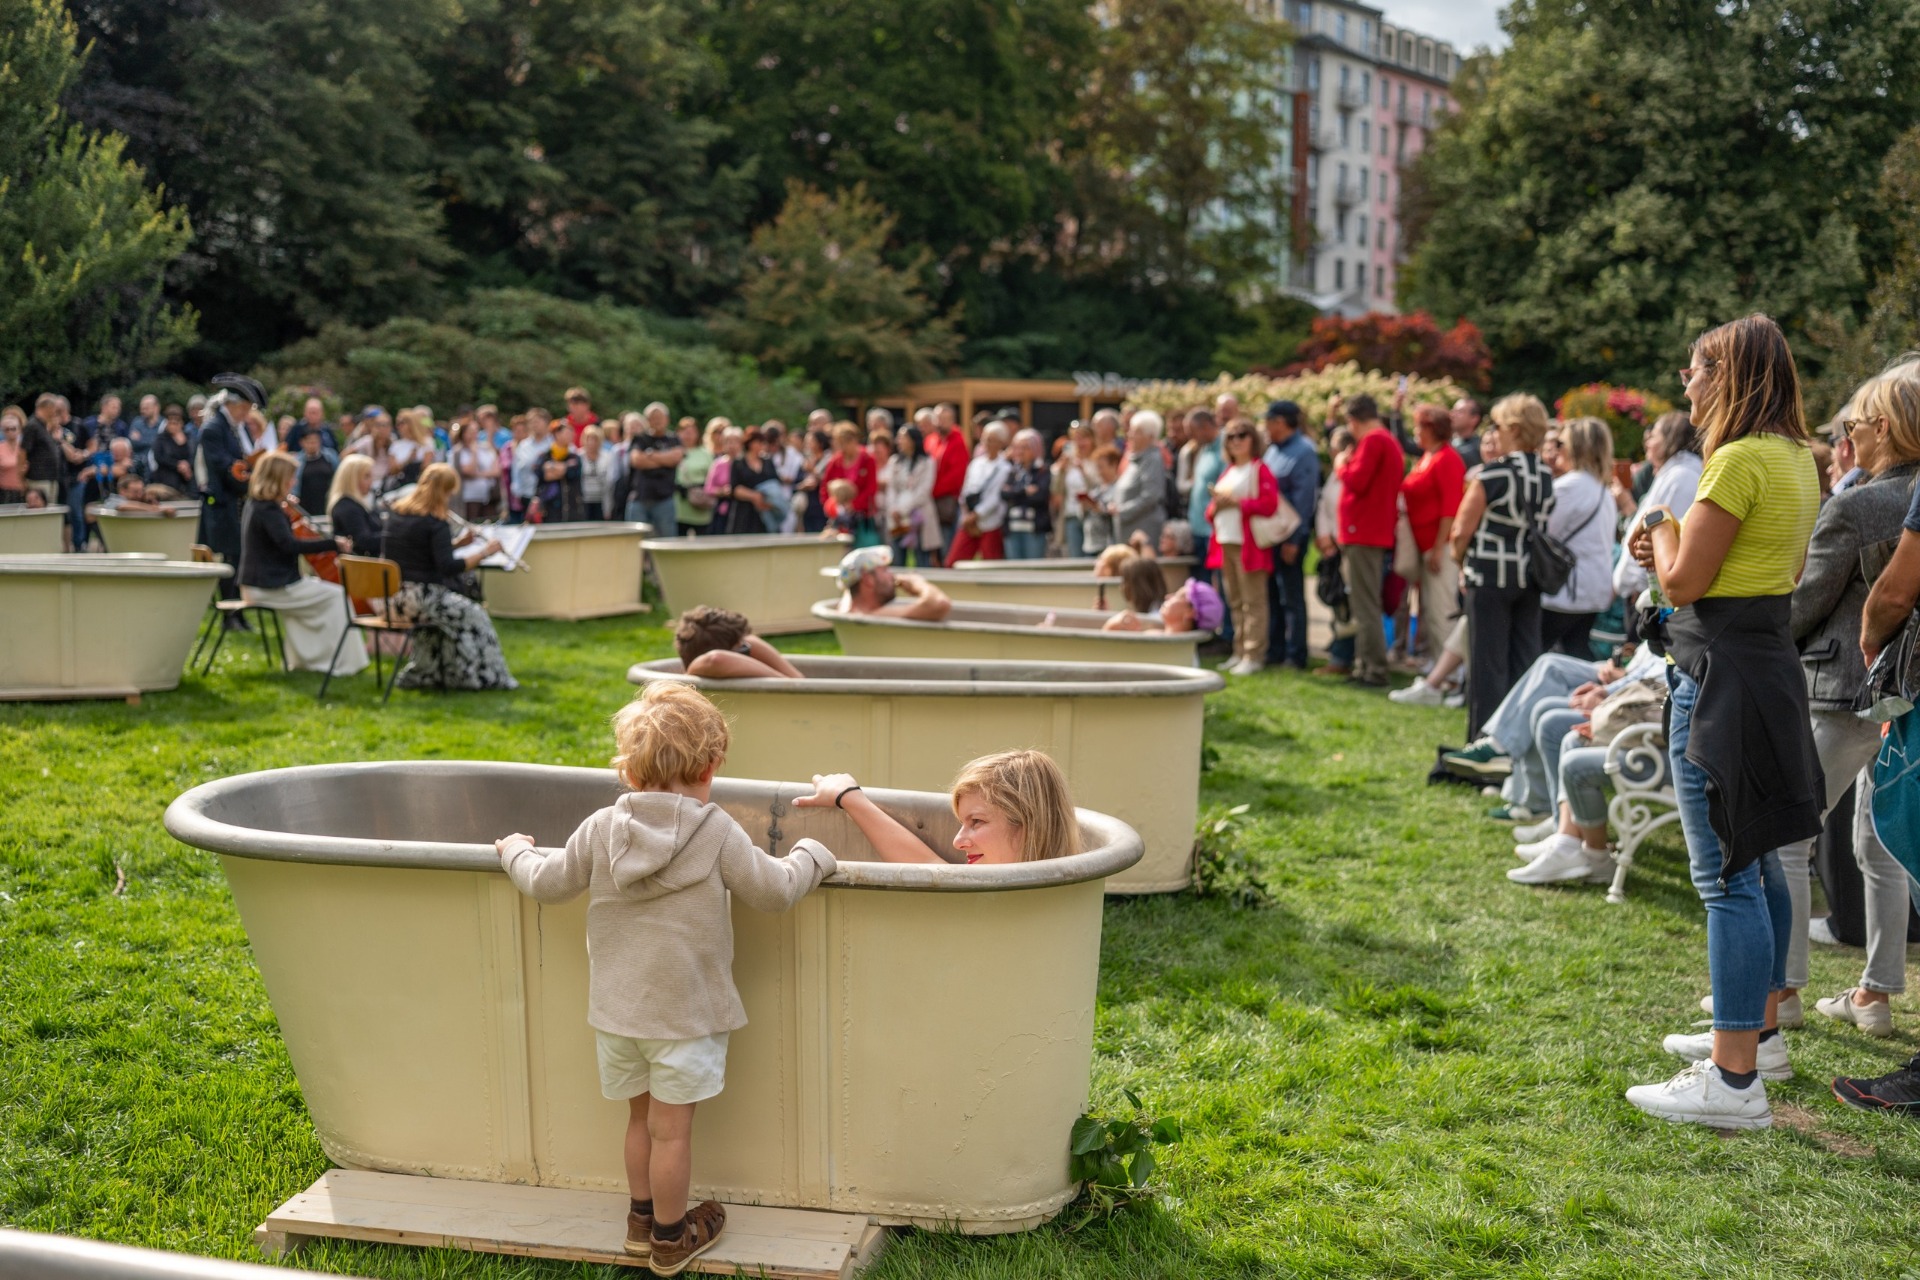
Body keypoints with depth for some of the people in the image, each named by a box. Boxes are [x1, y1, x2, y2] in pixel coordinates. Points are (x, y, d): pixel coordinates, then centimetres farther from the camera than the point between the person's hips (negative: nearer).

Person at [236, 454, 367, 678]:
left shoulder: (255, 504, 12)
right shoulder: (269, 510, -19)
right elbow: (289, 544, -32)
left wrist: (286, 512, 16)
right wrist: (333, 544, -31)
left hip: (256, 583, 10)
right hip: (271, 588, -10)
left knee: (315, 585, 28)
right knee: (336, 595, -5)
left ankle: (304, 658, 24)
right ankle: (344, 662, -4)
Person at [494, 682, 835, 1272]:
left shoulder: (599, 829, -3)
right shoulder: (717, 833, -13)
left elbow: (546, 883, 5)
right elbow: (775, 891, -10)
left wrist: (516, 851, 25)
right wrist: (811, 855, 8)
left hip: (616, 1009, 4)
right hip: (686, 1013, -4)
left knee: (642, 1117, 21)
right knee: (671, 1129, 7)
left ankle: (642, 1218, 36)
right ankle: (670, 1238, 21)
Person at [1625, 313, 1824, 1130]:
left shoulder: (1741, 460, -17)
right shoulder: (1797, 459, 14)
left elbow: (1684, 581, -17)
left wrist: (1662, 530, 2)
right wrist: (1673, 546, 12)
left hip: (1721, 672, -11)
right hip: (1769, 660, 11)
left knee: (1727, 876, -8)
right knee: (1755, 861, 19)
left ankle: (1734, 1079, -4)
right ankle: (1759, 1032, 32)